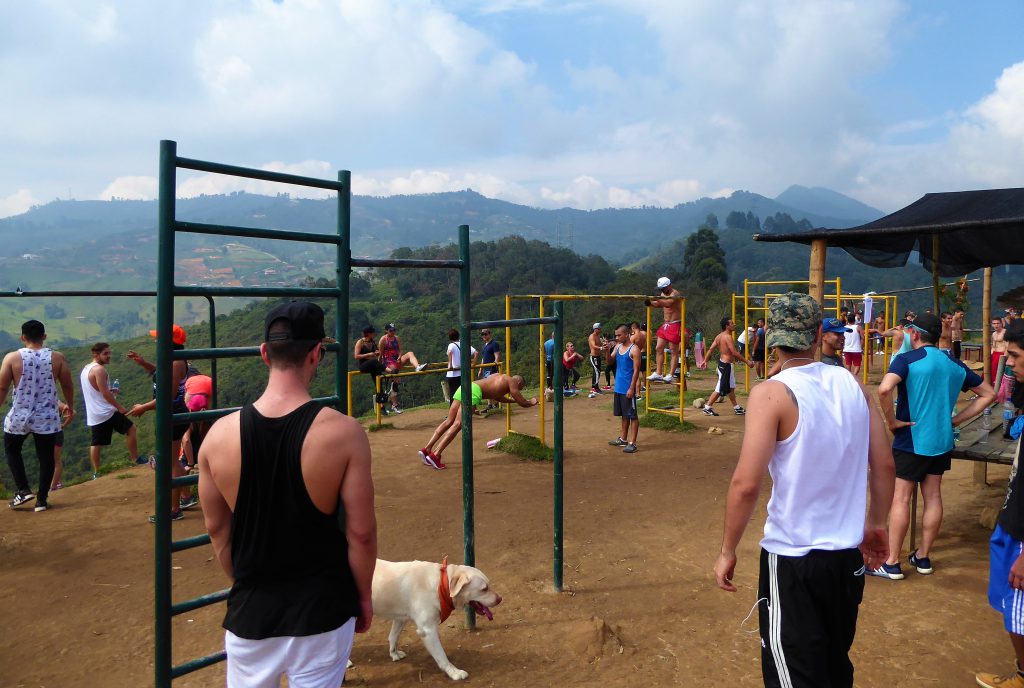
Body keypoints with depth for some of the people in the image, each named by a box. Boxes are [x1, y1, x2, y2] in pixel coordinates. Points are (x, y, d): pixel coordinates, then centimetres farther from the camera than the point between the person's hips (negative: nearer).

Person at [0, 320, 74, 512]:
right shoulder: (57, 358, -5)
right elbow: (67, 386, 3)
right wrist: (70, 408, 17)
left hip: (18, 417, 0)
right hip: (47, 418, 0)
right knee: (46, 456, 10)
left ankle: (23, 490, 13)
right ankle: (41, 500, 13)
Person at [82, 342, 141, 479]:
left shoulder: (85, 369, 16)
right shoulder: (99, 369, -15)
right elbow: (105, 393, -19)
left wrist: (110, 391, 20)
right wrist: (120, 407, -15)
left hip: (93, 415, 9)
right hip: (106, 412, -9)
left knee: (96, 443, 10)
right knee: (131, 428, 1)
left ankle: (96, 473, 13)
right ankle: (136, 459, 4)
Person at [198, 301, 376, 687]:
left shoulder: (220, 434, -9)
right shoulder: (343, 433, -18)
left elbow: (216, 529, 2)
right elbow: (361, 532, -13)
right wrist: (364, 596, 4)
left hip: (251, 611, 3)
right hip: (322, 610, -2)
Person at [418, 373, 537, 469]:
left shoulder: (499, 376, 34)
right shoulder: (511, 381, 12)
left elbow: (496, 397, 49)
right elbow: (522, 403, 13)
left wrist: (513, 400, 58)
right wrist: (532, 402, 34)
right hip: (474, 391, -8)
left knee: (449, 421, 6)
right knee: (457, 425, -14)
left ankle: (426, 449, -3)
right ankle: (435, 455, -24)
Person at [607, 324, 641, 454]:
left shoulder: (634, 350, -13)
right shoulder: (617, 346, 9)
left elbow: (636, 370, -15)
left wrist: (631, 388, -19)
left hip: (628, 388, -8)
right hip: (618, 387, 8)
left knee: (632, 415, -1)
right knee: (623, 414, 18)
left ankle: (632, 443, 2)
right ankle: (623, 438, 29)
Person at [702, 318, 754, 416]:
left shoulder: (719, 336, 9)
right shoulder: (728, 337, -18)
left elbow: (711, 349, 8)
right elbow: (734, 353, -22)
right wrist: (747, 361, -17)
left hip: (722, 363, 10)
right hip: (726, 365, -10)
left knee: (731, 387, 17)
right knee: (720, 389, -4)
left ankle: (737, 408, 26)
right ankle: (707, 408, 0)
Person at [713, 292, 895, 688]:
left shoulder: (772, 393, -17)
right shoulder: (851, 384, -1)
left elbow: (746, 484, -22)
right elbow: (884, 465, 5)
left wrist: (728, 551, -10)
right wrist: (876, 523, 20)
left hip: (791, 559, -6)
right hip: (848, 555, 6)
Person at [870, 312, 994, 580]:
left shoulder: (906, 360, -13)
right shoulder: (954, 365, 7)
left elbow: (884, 389, -32)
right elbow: (988, 394, 15)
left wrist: (891, 420, -17)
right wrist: (956, 419, 10)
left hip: (911, 440, -6)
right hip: (942, 440, 6)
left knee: (901, 498, -1)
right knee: (933, 496, 13)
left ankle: (892, 564, 4)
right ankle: (923, 557, 24)